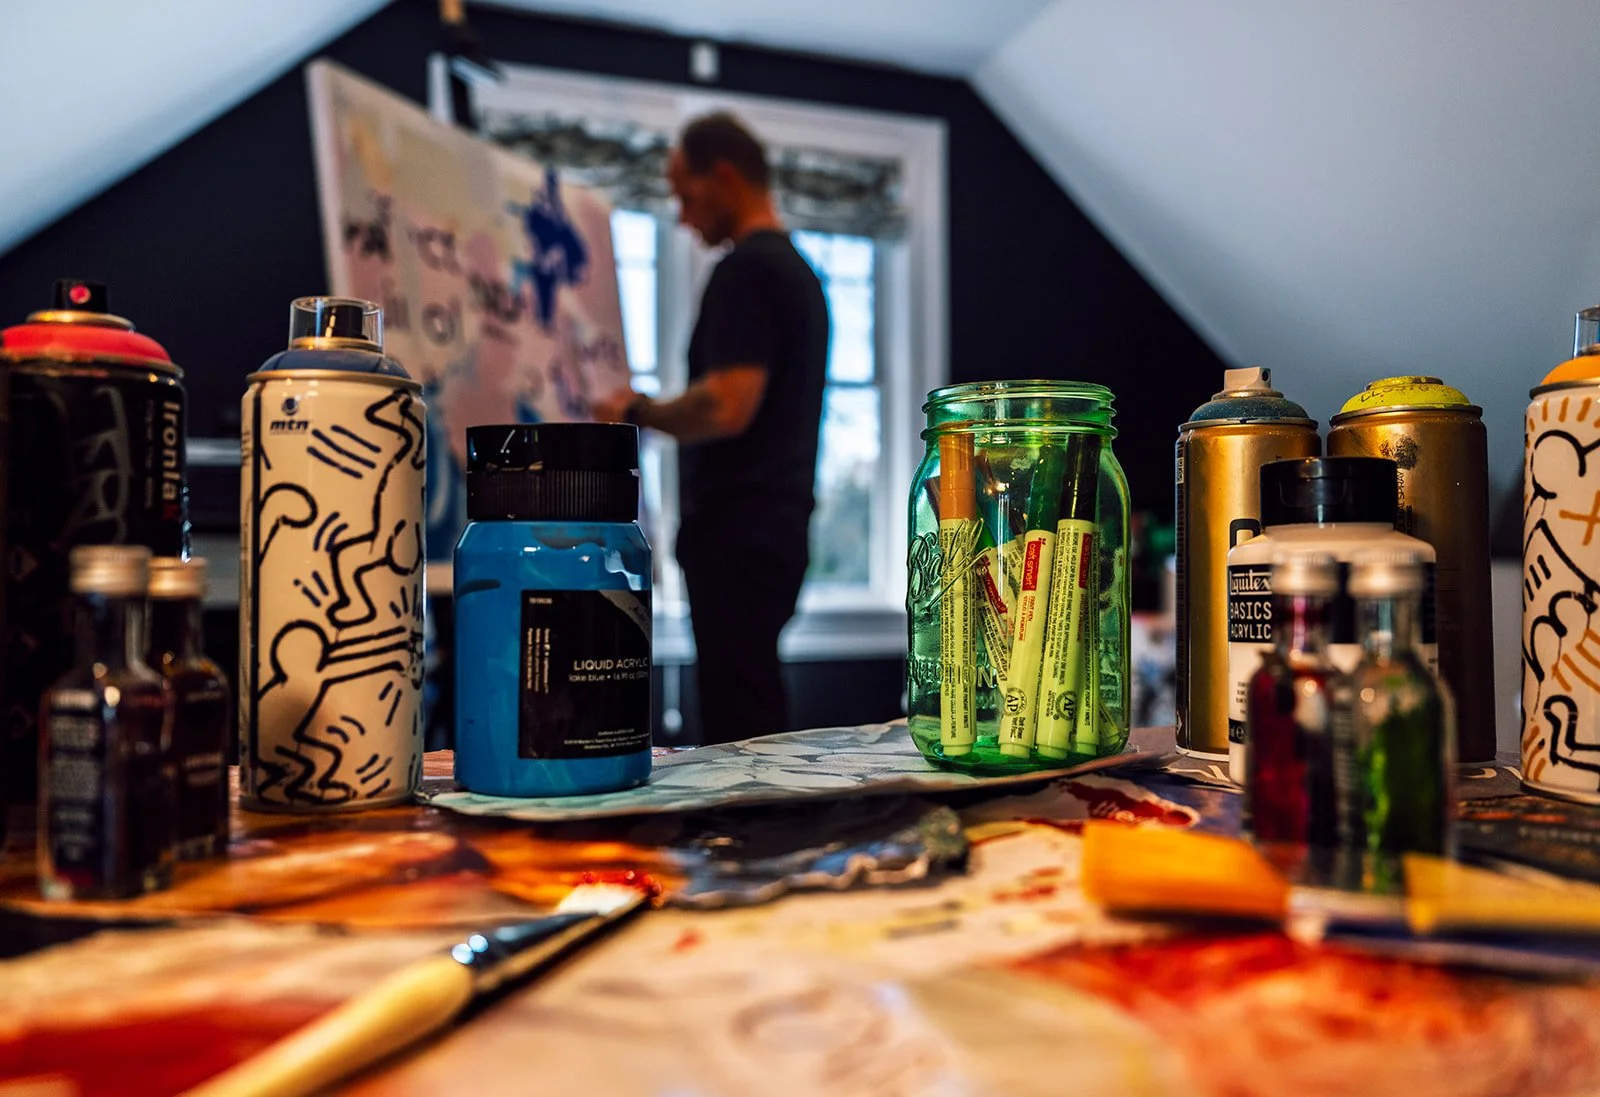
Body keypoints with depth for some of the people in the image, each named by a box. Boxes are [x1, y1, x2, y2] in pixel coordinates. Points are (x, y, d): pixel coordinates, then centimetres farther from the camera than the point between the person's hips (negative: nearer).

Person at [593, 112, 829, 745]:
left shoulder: (745, 269, -12)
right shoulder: (799, 270, 19)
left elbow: (727, 406, -23)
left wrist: (636, 412, -7)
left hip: (736, 532, -10)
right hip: (780, 522, 10)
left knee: (737, 727, -7)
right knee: (759, 718, 14)